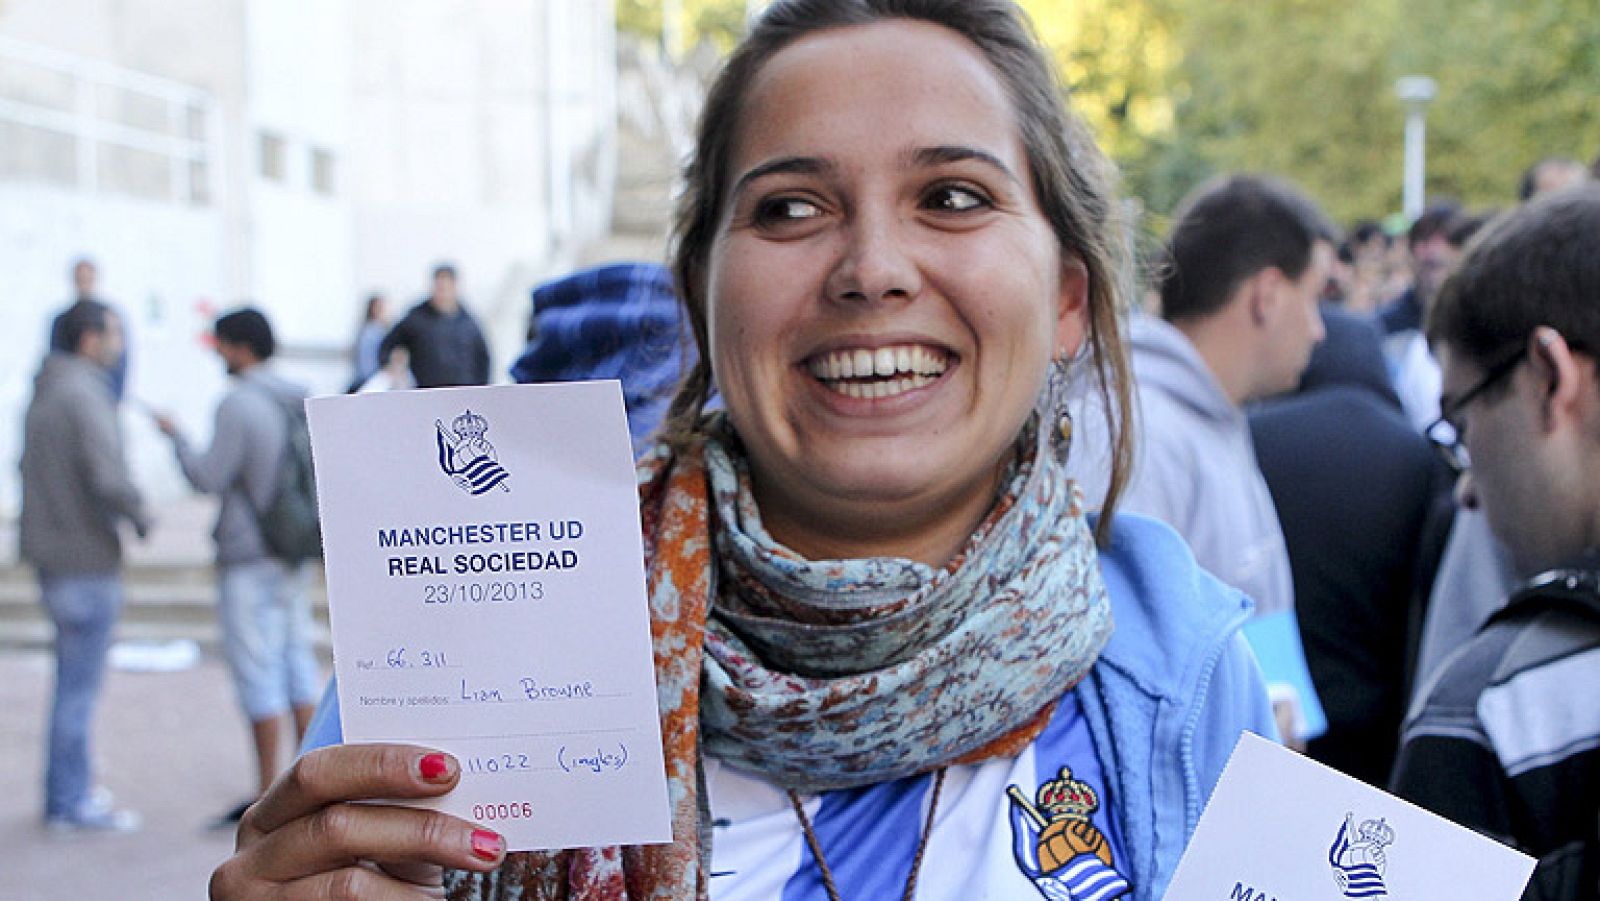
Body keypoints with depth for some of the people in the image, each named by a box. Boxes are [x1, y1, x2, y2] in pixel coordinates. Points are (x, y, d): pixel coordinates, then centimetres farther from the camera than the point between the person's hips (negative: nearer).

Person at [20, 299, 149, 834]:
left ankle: (67, 789, 27)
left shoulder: (44, 393, 12)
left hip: (52, 554, 9)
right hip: (86, 560, -9)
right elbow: (107, 477, -26)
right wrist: (138, 515, -9)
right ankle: (71, 802, 7)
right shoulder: (84, 395, -17)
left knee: (74, 681, 18)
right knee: (79, 685, -1)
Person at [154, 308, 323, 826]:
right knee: (298, 662, 13)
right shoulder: (299, 401, 7)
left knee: (257, 671, -1)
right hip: (291, 557, 8)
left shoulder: (239, 405, -16)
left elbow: (209, 479, -14)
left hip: (247, 559, -8)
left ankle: (269, 792, 4)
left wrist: (175, 436, 0)